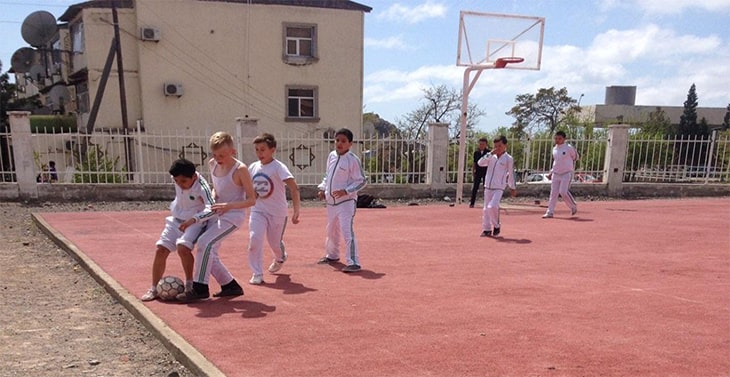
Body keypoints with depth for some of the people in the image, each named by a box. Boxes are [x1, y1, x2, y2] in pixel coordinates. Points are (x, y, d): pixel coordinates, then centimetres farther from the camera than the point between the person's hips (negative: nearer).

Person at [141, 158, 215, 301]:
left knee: (182, 247, -29)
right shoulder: (176, 178, -8)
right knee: (161, 250, -2)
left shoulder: (201, 186, -27)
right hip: (176, 220, 6)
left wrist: (193, 219, -55)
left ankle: (189, 285, -9)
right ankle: (154, 289, 11)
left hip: (195, 222, -6)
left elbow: (211, 209, -43)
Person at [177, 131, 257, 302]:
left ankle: (200, 288, -13)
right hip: (216, 214, 8)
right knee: (209, 252, 6)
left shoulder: (240, 169, -17)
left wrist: (229, 205, -28)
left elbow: (252, 200, -14)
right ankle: (231, 286, 21)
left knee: (204, 242, -23)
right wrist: (212, 198, -2)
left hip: (233, 216, -8)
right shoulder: (212, 164, 3)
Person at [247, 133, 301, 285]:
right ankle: (257, 274, -2)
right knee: (254, 239, -15)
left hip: (277, 211, -3)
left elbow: (294, 188, -26)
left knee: (275, 242, 11)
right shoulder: (253, 167, 0)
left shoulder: (279, 167, -17)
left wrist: (296, 211, -34)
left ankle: (280, 258, 47)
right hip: (258, 210, 3)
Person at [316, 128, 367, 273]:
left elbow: (361, 181, -12)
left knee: (347, 231, -16)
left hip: (346, 201, -8)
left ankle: (353, 262, -11)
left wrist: (346, 191, -21)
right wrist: (322, 188, 7)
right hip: (331, 201, 8)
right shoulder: (331, 156, 7)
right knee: (331, 230, 22)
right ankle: (332, 255, 43)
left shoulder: (353, 160, -13)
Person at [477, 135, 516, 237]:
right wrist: (490, 154, -11)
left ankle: (496, 226, 2)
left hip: (499, 188, -5)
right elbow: (480, 163, -5)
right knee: (486, 209, 6)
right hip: (488, 187, 5)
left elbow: (511, 174, 5)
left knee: (492, 206, -20)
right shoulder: (491, 157, 8)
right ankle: (487, 229, 17)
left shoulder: (508, 159, -1)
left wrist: (513, 188, 11)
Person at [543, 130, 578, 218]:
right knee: (553, 193, 2)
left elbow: (575, 157, 4)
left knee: (563, 192, -14)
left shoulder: (568, 147, -7)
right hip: (555, 174, 6)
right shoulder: (554, 149, 12)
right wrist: (551, 172, 16)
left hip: (566, 173, -6)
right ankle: (550, 212, 4)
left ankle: (573, 206, 11)